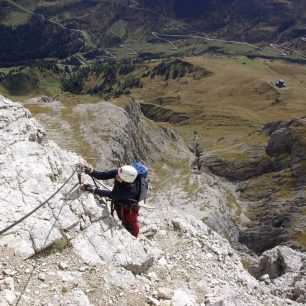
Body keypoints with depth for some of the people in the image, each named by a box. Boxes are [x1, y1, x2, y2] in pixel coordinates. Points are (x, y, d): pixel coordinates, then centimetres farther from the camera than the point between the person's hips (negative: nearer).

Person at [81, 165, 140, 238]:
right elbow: (103, 175, -25)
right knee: (124, 223, 32)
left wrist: (94, 190, -44)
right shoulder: (119, 172, -30)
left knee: (130, 227, 21)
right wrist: (91, 172, -42)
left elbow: (112, 195, -43)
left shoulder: (131, 190, -45)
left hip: (129, 209, -6)